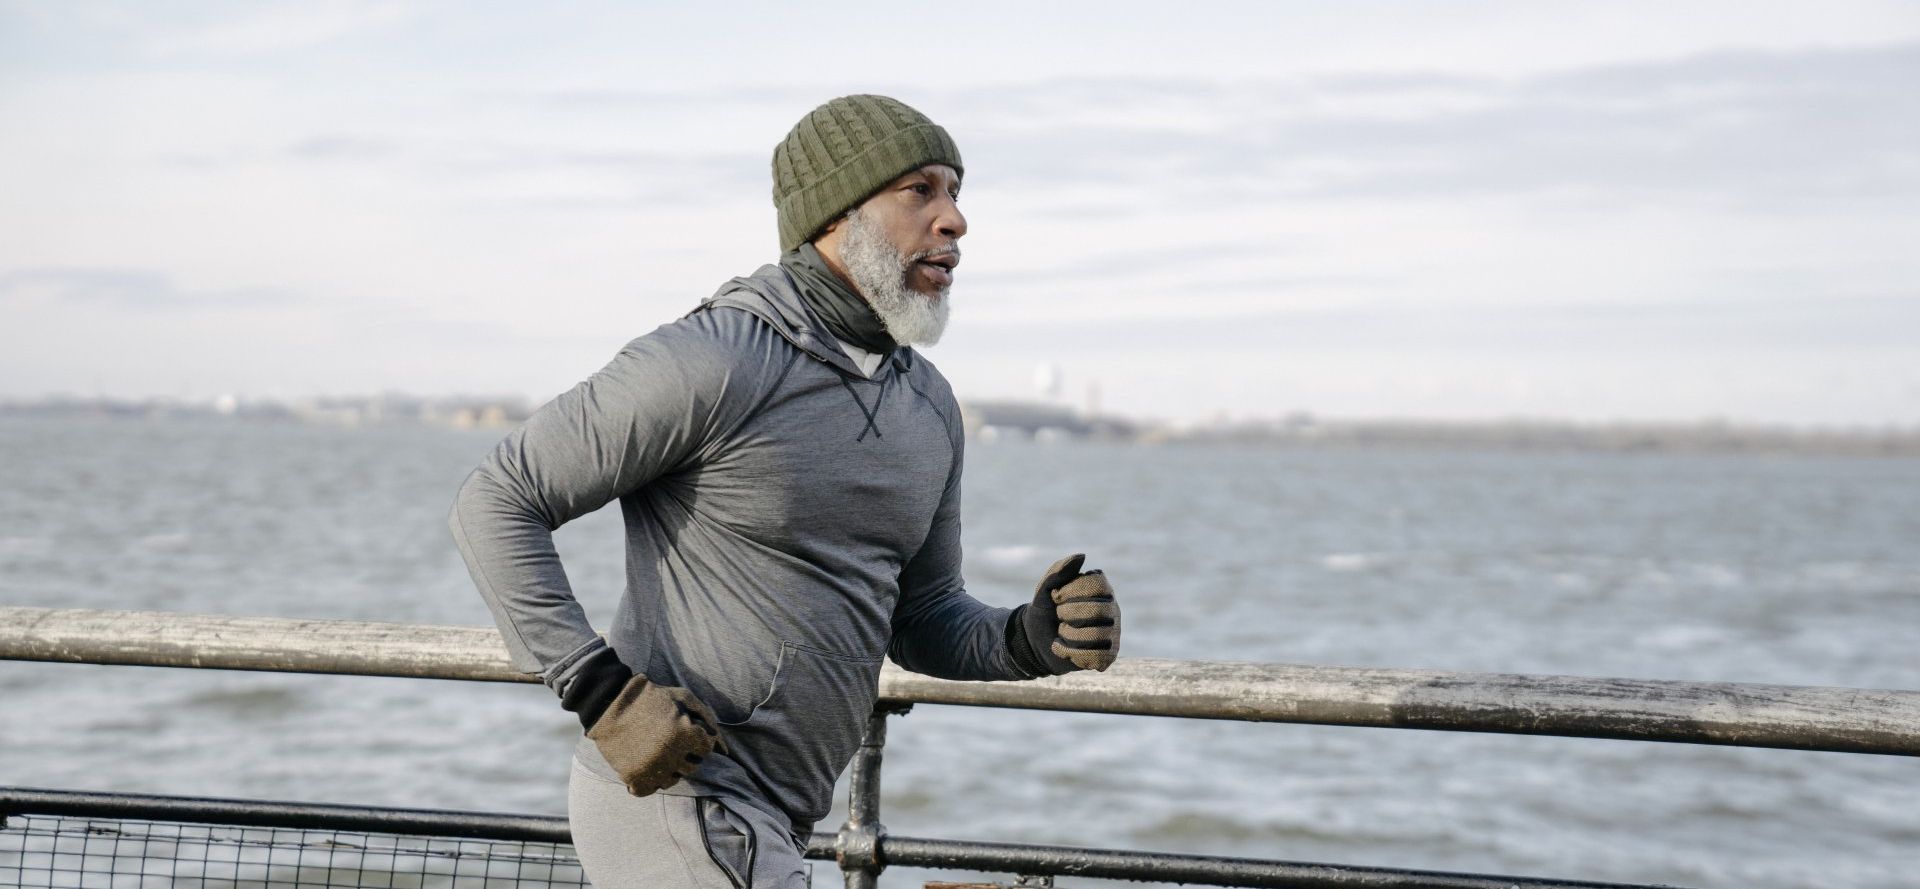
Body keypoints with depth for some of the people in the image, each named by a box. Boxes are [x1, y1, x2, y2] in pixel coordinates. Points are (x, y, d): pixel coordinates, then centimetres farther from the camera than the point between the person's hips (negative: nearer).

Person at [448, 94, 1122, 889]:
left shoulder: (928, 405, 10)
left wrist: (1031, 641, -3)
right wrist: (604, 693, -21)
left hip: (766, 822, 9)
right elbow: (496, 503, -14)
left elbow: (922, 621, 19)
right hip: (673, 800, -9)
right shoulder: (714, 363, -16)